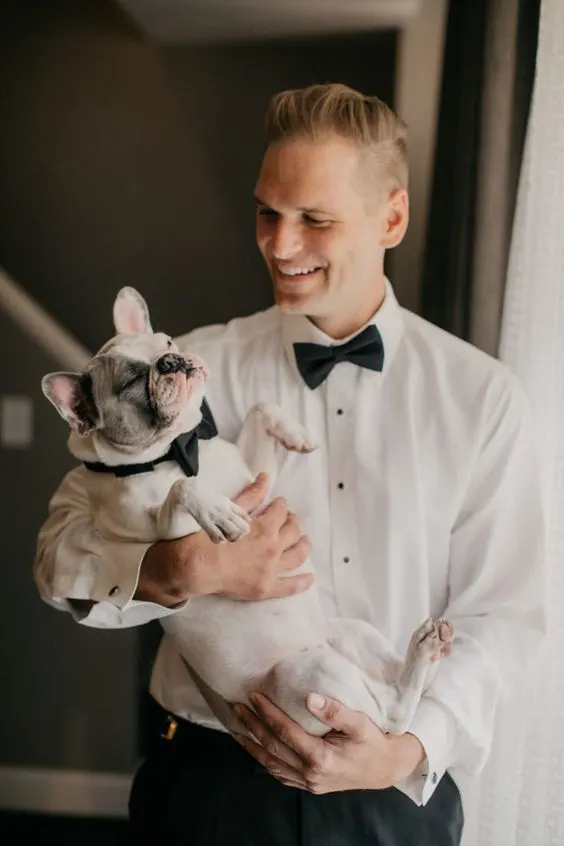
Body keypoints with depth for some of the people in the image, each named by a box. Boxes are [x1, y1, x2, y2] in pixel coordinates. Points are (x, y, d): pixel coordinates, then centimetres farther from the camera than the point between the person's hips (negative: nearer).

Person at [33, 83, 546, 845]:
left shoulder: (483, 397, -4)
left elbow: (501, 613, -5)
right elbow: (61, 551, -7)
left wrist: (410, 752, -19)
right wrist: (176, 573, -26)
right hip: (208, 778, 0)